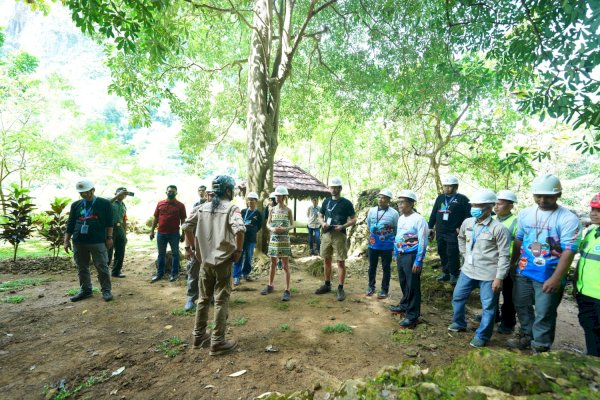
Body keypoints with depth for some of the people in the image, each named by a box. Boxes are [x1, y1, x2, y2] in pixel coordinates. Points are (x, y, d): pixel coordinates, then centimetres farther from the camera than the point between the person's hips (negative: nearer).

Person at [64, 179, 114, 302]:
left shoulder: (104, 203, -1)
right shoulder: (75, 205, 11)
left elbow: (109, 222, 0)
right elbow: (70, 224, 14)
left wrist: (109, 237, -4)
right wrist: (67, 240, 10)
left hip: (98, 242, -4)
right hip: (78, 242, 4)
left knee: (102, 267, -1)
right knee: (82, 268, 12)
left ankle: (106, 290, 9)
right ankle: (85, 290, 25)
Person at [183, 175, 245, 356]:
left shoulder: (203, 207, 7)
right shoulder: (232, 208, -10)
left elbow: (187, 226, 7)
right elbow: (239, 229, -26)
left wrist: (191, 247, 16)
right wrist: (239, 250, -13)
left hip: (205, 260, 6)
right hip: (223, 260, -6)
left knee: (204, 298, 18)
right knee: (221, 301, 4)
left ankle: (199, 336, 30)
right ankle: (217, 342, 10)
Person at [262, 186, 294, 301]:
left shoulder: (288, 210, -3)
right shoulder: (272, 210, 6)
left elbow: (292, 225, 0)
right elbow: (268, 224, 9)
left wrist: (285, 229, -19)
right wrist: (272, 228, -13)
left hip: (284, 240, -3)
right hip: (273, 239, 3)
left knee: (285, 266, -2)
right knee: (273, 264, 15)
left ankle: (287, 290, 3)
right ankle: (270, 286, 30)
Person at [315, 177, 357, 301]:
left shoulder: (346, 203, -4)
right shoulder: (326, 201, 10)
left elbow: (354, 219, -3)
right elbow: (320, 216, 16)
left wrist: (343, 226, -19)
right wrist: (322, 223, -6)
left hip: (339, 235, -5)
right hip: (326, 234, 5)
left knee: (341, 262, -1)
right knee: (326, 260, 13)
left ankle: (340, 288, 8)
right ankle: (327, 285, 27)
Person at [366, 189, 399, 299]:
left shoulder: (394, 213, -9)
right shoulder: (372, 210, -2)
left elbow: (397, 231, 0)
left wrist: (395, 246, 3)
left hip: (387, 246, -3)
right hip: (373, 245, 3)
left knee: (386, 268, 9)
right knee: (372, 267, 14)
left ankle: (384, 290, 22)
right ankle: (371, 287, 31)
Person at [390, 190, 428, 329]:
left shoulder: (418, 219, -16)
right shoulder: (401, 218, 8)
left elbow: (423, 242, -17)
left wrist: (418, 261, -18)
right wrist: (396, 254, 18)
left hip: (411, 256, -7)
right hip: (401, 255, 8)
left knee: (412, 286, 1)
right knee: (403, 283, 21)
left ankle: (412, 316, 12)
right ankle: (404, 305, 40)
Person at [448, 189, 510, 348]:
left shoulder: (499, 229, -16)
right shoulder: (467, 223, 1)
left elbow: (504, 256, -14)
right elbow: (461, 237, 22)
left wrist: (499, 277, -16)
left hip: (489, 275, -6)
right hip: (468, 270, 6)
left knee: (488, 306, 7)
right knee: (457, 297, 17)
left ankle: (482, 336, 23)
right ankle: (459, 323, 39)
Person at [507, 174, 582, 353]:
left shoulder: (568, 219, -14)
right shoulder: (525, 214, 1)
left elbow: (568, 252, -18)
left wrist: (556, 278, -23)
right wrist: (511, 264, 14)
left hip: (548, 277, -5)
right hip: (523, 272, 5)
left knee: (544, 314, 8)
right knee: (521, 306, 20)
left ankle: (541, 347, 26)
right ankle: (526, 335, 42)